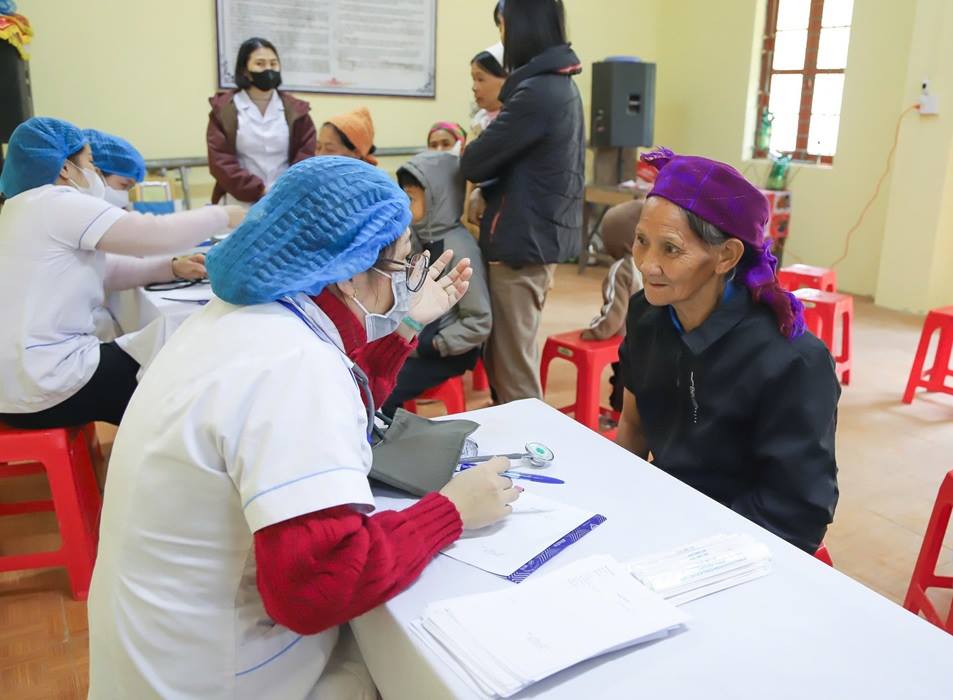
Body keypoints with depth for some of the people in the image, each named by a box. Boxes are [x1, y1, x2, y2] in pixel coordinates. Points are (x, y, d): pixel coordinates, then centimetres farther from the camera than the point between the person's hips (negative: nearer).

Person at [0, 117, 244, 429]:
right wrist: (224, 215, -5)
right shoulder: (57, 204, -16)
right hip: (44, 386, -9)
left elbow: (103, 269, 13)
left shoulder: (26, 209, 15)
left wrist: (172, 267, 4)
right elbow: (156, 235, -19)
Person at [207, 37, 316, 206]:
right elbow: (220, 161, -4)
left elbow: (307, 156, 3)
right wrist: (258, 191, -15)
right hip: (242, 203, -2)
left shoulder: (295, 109, 10)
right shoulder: (224, 109, 4)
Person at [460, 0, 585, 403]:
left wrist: (467, 152, 8)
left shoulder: (536, 91, -19)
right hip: (544, 233, 10)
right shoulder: (562, 85, 13)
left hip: (523, 240, -10)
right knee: (504, 356, 19)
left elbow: (475, 163, -14)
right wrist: (490, 193, 1)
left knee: (512, 367, 1)